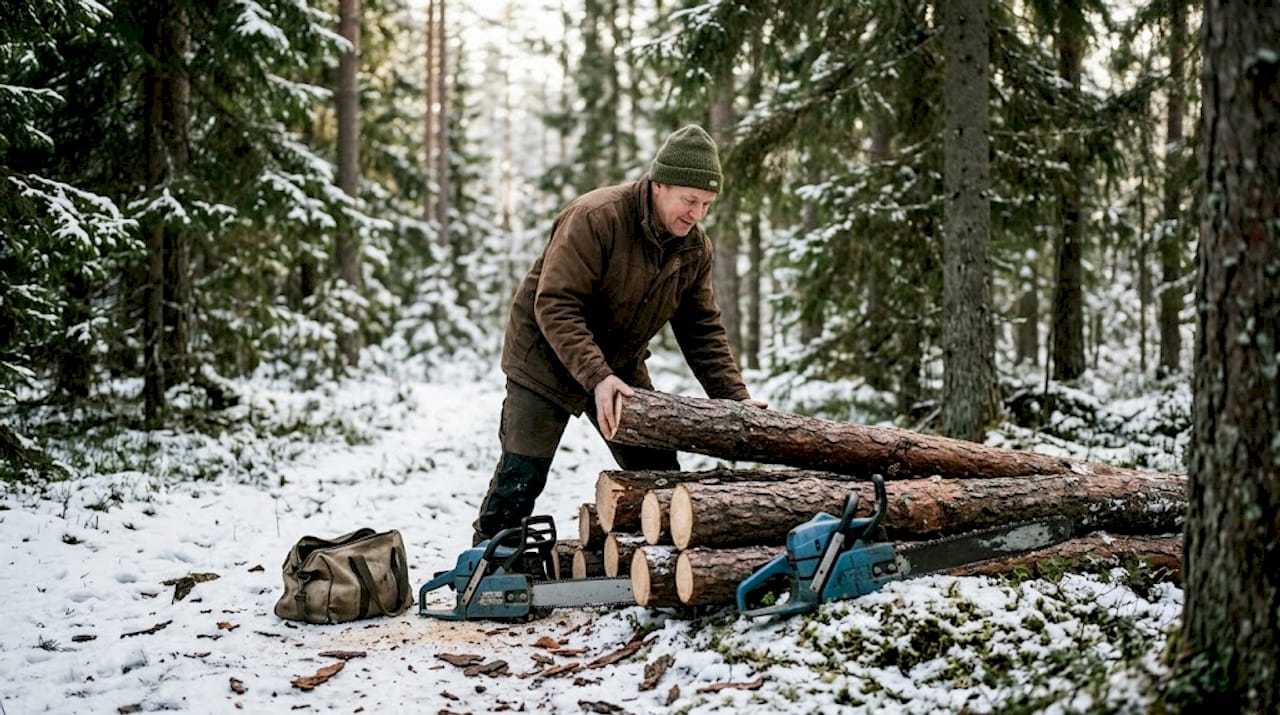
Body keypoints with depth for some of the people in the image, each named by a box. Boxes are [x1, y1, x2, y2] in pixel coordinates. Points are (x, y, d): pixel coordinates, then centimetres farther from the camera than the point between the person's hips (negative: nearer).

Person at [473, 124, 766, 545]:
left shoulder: (695, 248, -4)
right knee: (520, 479, -8)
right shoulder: (595, 219, -26)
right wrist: (596, 377, -40)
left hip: (621, 368, 7)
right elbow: (554, 306, -31)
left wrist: (736, 399, -10)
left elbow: (702, 330, 2)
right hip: (547, 363, -6)